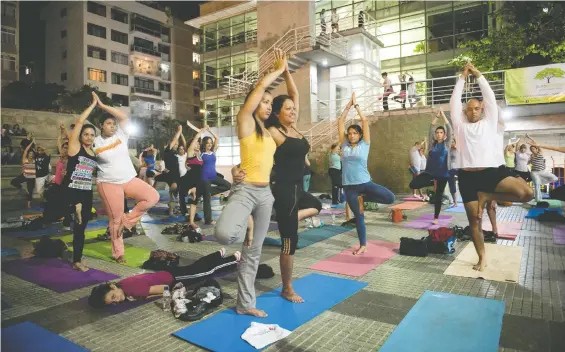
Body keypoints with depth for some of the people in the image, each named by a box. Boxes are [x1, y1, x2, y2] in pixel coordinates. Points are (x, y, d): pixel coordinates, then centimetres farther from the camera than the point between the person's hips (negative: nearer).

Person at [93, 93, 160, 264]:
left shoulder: (121, 134, 3)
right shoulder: (95, 142, -2)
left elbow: (124, 117, -10)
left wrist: (102, 106, -11)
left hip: (130, 179, 3)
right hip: (109, 184, -3)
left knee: (153, 197, -13)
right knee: (115, 218, 1)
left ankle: (128, 220, 4)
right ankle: (118, 253, 15)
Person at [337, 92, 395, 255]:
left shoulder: (364, 144, 0)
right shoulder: (344, 145, 5)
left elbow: (365, 121, -5)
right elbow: (340, 122, 3)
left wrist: (356, 104, 0)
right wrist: (348, 105, 4)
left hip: (365, 183, -1)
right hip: (349, 186, 1)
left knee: (390, 198, -14)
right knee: (358, 215, 9)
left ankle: (365, 198, 12)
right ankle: (363, 245, 22)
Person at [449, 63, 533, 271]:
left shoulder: (489, 122, 15)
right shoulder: (460, 125, 14)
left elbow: (490, 97, 11)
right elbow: (454, 102, 10)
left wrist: (478, 75, 13)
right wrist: (462, 78, 15)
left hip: (493, 171, 1)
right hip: (468, 176, 0)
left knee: (526, 193, -23)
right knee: (474, 220, 2)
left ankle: (487, 196, 0)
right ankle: (482, 258, 17)